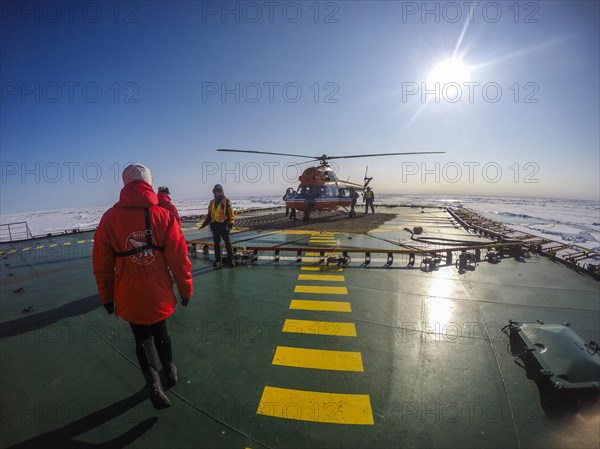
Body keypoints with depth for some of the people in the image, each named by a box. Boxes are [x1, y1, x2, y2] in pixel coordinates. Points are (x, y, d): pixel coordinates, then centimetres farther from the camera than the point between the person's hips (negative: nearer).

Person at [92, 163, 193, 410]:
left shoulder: (110, 217, -8)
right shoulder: (163, 214, -13)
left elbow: (101, 263, -1)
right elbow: (179, 257, -11)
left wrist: (106, 296, 12)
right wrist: (186, 289, 2)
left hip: (129, 297, 0)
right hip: (159, 294, 0)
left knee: (142, 337, 20)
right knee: (160, 331, 25)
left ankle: (153, 383, 11)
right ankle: (170, 371, 41)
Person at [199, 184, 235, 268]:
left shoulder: (226, 201, -5)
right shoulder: (212, 202, 13)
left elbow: (231, 214, -8)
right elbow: (209, 215, 19)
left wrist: (230, 224, -14)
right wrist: (204, 224, 13)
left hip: (223, 225, -6)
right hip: (214, 226, 6)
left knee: (227, 243, 1)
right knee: (216, 244, 9)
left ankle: (231, 260, 9)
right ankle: (218, 261, 17)